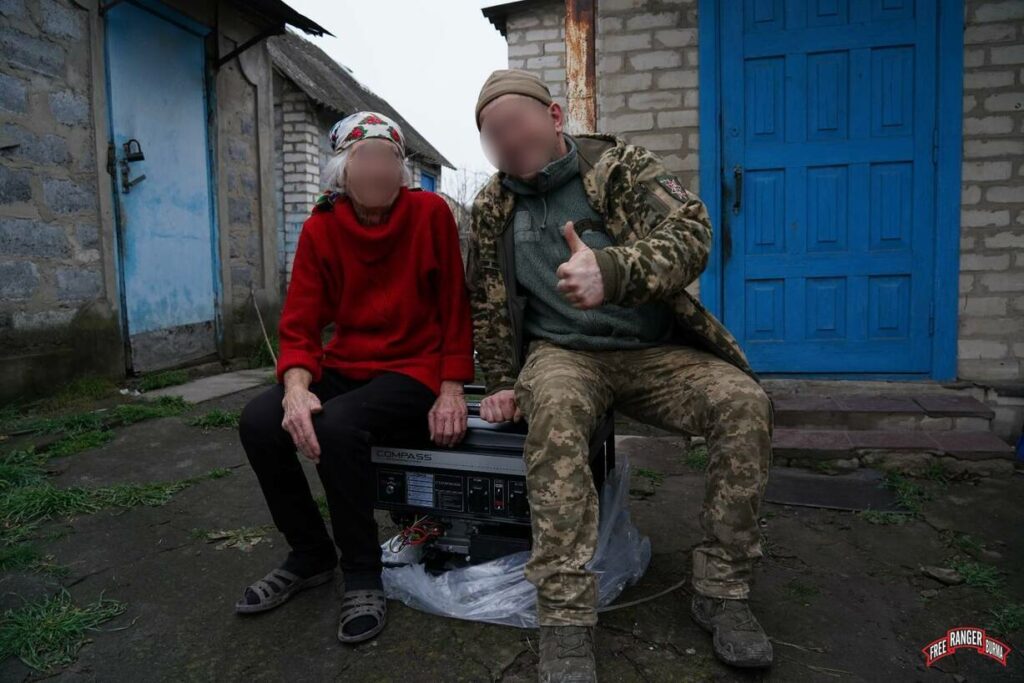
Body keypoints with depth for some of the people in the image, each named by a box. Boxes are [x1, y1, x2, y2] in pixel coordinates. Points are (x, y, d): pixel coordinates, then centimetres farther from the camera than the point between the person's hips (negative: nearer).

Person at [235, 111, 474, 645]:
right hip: (343, 367, 4)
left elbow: (455, 306, -4)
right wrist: (297, 388, -22)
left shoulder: (431, 213, -5)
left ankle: (362, 575, -9)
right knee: (258, 422, -19)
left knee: (337, 425, -32)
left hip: (413, 370, -4)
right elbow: (299, 324, -2)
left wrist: (451, 392, -10)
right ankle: (311, 555, 5)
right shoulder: (319, 229, 2)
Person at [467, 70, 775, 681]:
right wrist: (503, 383, 7)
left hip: (655, 352, 1)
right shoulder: (493, 205, 7)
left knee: (744, 401, -25)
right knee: (554, 408, -36)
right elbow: (487, 303, 14)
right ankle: (567, 620, -32)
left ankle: (721, 590, -10)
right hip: (564, 354, 0)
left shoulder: (623, 166, -2)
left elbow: (691, 232, -19)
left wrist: (612, 271, -39)